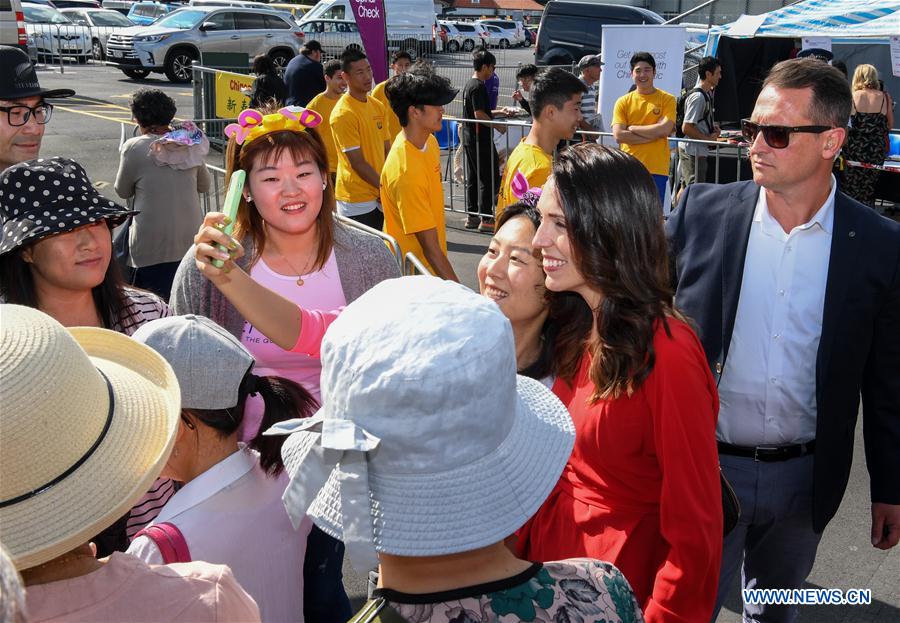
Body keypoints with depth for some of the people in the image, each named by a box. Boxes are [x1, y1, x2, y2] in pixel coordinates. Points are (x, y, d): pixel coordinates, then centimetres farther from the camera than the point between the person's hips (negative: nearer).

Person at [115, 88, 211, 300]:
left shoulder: (134, 148, -8)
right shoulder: (190, 144, 2)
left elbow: (123, 191, 6)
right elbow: (205, 185, 16)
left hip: (152, 247, -4)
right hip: (191, 243, 4)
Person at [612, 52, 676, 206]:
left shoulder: (667, 99, 4)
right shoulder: (623, 102, 7)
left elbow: (665, 129, -11)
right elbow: (618, 135, -6)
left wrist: (632, 128, -5)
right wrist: (654, 133, -9)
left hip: (657, 169, -1)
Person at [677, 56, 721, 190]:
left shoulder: (707, 94, 14)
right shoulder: (698, 97, -17)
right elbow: (686, 128, -22)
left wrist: (713, 128, 9)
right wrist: (708, 138, -14)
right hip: (694, 152, -10)